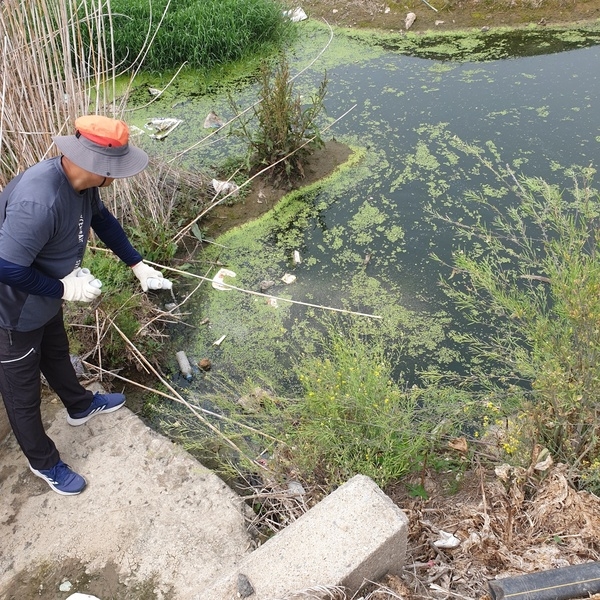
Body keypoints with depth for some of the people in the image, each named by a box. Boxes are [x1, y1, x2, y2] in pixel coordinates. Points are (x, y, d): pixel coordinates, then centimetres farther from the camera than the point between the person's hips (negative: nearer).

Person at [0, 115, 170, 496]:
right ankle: (44, 463, 37)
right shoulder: (39, 202, -40)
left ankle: (81, 407, 60)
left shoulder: (81, 182, -10)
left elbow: (103, 220, 10)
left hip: (46, 302, 9)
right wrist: (64, 289, -24)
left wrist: (137, 264, 13)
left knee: (57, 356, 33)